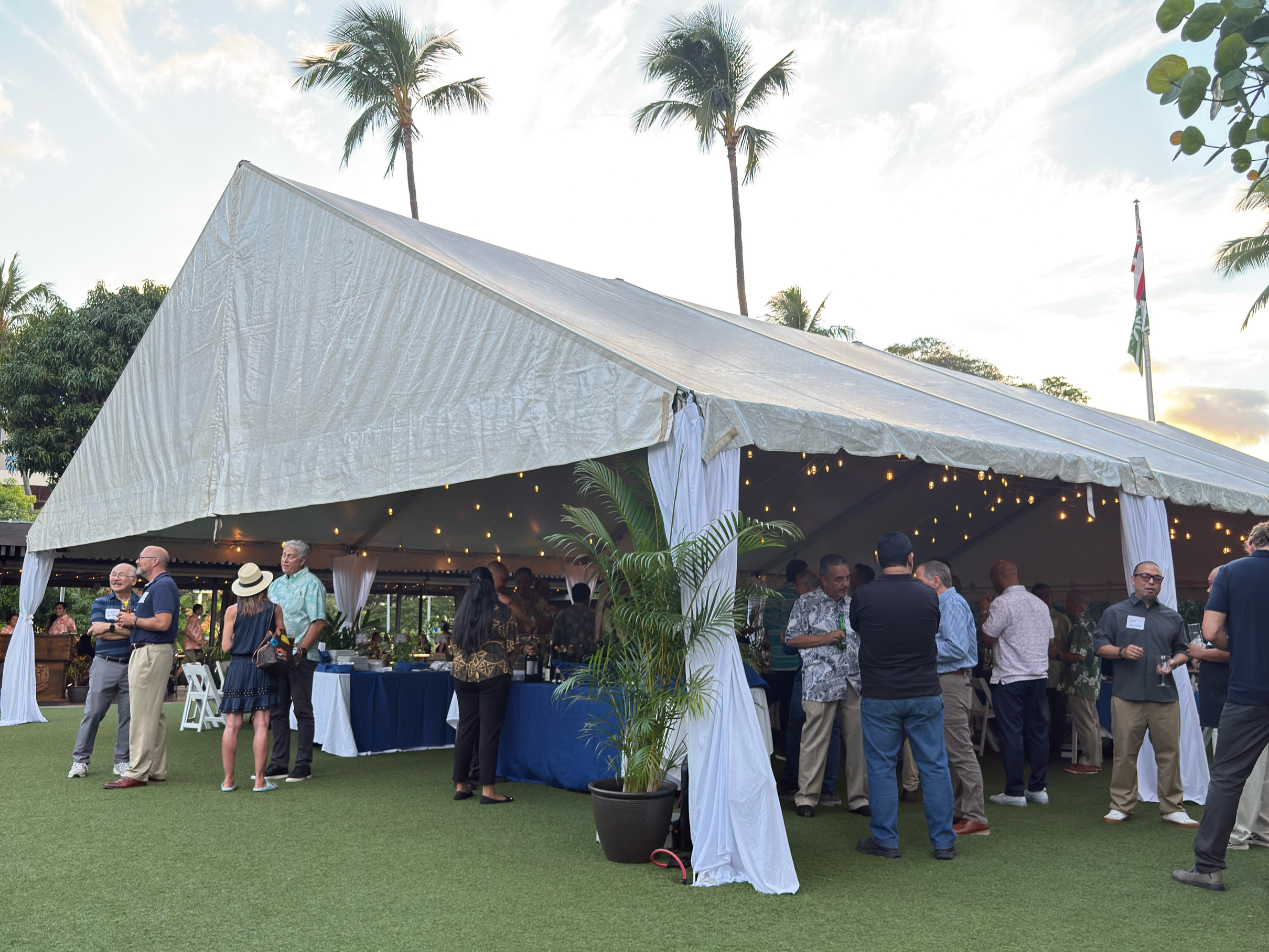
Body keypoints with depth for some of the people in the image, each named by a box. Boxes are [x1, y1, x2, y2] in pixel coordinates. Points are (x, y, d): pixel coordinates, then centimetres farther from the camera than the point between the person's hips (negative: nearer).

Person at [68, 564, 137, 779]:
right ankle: (80, 760, 10)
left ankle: (122, 762, 13)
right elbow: (97, 631, -7)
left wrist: (110, 627, -12)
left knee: (128, 716, 4)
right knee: (92, 712, 0)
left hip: (132, 666, 0)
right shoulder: (100, 603, 9)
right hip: (104, 664, 0)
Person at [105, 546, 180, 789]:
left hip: (152, 653, -11)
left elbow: (162, 622, -24)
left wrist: (134, 620, -11)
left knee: (143, 715, -9)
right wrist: (129, 623, 8)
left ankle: (137, 773, -6)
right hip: (147, 652, 11)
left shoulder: (163, 586, -13)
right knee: (153, 715, 13)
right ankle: (156, 770, 19)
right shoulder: (155, 586, 20)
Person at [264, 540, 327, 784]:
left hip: (301, 656, -7)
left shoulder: (311, 583, -4)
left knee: (302, 710, -2)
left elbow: (319, 622, -12)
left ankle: (303, 765, 3)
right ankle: (278, 764, 16)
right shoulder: (276, 584, 17)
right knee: (278, 710, 9)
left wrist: (301, 650, -18)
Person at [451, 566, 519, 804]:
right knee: (489, 730, -3)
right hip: (493, 675, -5)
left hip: (463, 675, 5)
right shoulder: (501, 612, -6)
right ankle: (487, 789, -2)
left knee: (465, 728, 11)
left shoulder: (461, 613, 7)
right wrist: (507, 666, 15)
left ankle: (460, 785, 16)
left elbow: (456, 645, 14)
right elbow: (513, 646, -3)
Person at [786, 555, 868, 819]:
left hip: (855, 684, 4)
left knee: (859, 739, 3)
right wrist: (826, 638, -9)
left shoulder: (853, 605, 16)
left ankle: (859, 797, 14)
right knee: (814, 741, -3)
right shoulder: (806, 603, 2)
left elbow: (864, 640, 24)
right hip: (820, 684, -4)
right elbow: (791, 639, -2)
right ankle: (806, 797, 8)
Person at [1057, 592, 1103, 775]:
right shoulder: (1090, 623, 14)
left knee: (1085, 722, -5)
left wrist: (1058, 655, -9)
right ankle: (1094, 760, 22)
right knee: (1092, 722, 15)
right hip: (1091, 680, 10)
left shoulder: (1080, 626, -18)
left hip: (1081, 682, -10)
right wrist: (1063, 649, 20)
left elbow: (1079, 655, -22)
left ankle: (1090, 762, 0)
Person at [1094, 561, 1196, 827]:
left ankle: (1173, 809, 14)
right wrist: (1122, 651, -12)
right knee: (1124, 753, 1)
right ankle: (1121, 807, 11)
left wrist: (1173, 662, -2)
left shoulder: (1172, 617, 16)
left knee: (1169, 752, 3)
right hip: (1127, 695, -2)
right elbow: (1099, 645, 6)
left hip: (1164, 696, 2)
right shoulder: (1115, 613, 8)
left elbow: (1183, 651, 19)